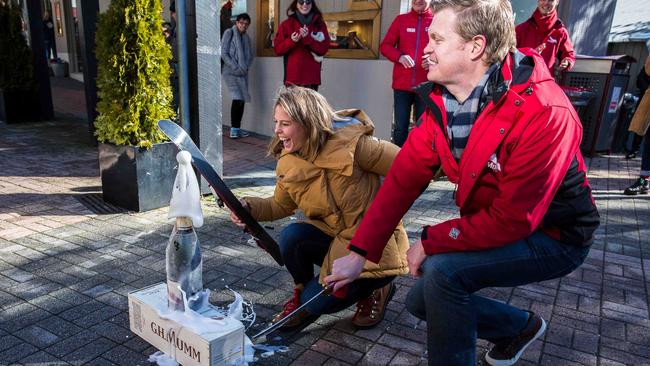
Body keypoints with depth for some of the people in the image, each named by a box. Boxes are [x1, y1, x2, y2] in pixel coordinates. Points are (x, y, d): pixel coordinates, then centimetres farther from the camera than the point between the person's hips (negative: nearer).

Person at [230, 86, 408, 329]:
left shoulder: (351, 144, -24)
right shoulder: (288, 163, -4)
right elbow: (280, 206, 6)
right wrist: (249, 207, -13)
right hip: (333, 236, 6)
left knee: (318, 302, -14)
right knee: (291, 237, -25)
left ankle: (377, 288, 13)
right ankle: (302, 294, 6)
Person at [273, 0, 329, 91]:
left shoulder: (320, 24, 9)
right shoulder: (287, 24, 7)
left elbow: (324, 49, 0)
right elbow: (277, 49, 4)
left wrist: (308, 38, -14)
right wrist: (291, 41, -14)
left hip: (312, 77, 1)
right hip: (292, 76, -1)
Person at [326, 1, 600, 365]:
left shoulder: (544, 113, -31)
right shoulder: (440, 100, -8)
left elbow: (512, 220, -29)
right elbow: (404, 177, -11)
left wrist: (431, 242, -21)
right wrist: (359, 253, -14)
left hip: (553, 236, -7)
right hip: (495, 226, 7)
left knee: (442, 271, -28)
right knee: (422, 301, 8)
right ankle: (522, 326, 31)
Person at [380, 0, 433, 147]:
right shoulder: (401, 20, 9)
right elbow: (385, 46, 7)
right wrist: (399, 56, -12)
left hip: (426, 86, -1)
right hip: (402, 84, 1)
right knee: (400, 127, 5)